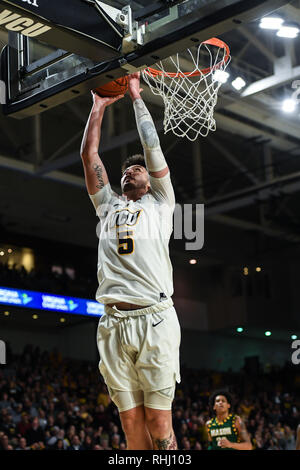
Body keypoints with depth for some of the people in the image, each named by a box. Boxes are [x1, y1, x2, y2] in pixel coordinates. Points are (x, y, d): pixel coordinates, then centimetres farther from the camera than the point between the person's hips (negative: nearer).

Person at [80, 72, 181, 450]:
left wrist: (136, 96, 15)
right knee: (131, 423, 3)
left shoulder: (159, 203, 16)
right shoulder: (108, 206, 25)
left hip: (155, 319, -3)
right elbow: (88, 155, 19)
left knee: (158, 422, -5)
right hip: (113, 323, 3)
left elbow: (152, 146, 9)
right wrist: (99, 106, 21)